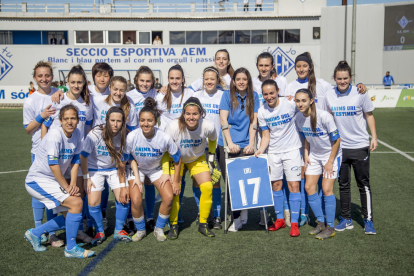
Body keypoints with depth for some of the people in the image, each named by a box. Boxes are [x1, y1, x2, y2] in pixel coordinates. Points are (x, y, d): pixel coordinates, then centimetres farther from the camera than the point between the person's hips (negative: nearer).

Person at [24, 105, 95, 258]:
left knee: (70, 215, 10)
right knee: (76, 202, -20)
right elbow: (53, 164, -23)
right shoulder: (55, 135, -21)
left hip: (53, 181, 9)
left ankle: (35, 233, 27)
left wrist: (73, 184, -8)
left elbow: (75, 160, 3)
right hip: (37, 180, -8)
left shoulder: (77, 134, 1)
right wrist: (66, 187, -18)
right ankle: (71, 249, -8)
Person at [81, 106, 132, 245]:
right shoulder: (95, 134, -25)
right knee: (93, 203, -14)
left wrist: (123, 185, -10)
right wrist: (86, 177, -10)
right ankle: (100, 232, 11)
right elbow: (83, 156, -13)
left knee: (124, 199, -10)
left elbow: (121, 161, -8)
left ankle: (119, 230, 13)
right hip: (94, 169, -2)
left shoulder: (123, 136, -15)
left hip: (114, 169, 3)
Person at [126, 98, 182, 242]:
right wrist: (136, 177, -13)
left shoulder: (164, 138, -26)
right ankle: (140, 230, 10)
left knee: (169, 198, -16)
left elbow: (177, 159, -11)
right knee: (136, 200, -19)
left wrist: (175, 181, -6)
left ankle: (159, 229, 10)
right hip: (137, 169, 0)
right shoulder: (132, 137, -26)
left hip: (157, 169, 1)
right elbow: (131, 158, -6)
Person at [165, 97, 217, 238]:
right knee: (173, 189, -17)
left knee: (207, 187, -13)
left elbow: (213, 139, 1)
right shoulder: (174, 127, -33)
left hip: (197, 159, 2)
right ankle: (173, 225, 3)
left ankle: (203, 224, 6)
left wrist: (211, 155, 1)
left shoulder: (208, 127, -26)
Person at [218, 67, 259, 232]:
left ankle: (244, 212, 17)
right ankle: (236, 218, 12)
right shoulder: (227, 95, 3)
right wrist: (230, 143, -15)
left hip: (245, 146, 1)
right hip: (227, 146, -1)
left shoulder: (253, 96, 9)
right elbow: (223, 120, -5)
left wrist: (251, 144, -8)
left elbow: (253, 121, 3)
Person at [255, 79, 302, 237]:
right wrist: (261, 150, -15)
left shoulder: (290, 104, -13)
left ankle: (294, 223, 3)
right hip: (273, 152, 3)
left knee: (293, 185, -7)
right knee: (276, 184, 7)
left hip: (292, 149, -3)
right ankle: (280, 219, 23)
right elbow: (266, 135, 2)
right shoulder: (262, 112, -4)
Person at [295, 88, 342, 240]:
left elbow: (336, 139, -18)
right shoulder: (299, 118, -7)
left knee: (327, 189, -10)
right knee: (309, 187, 1)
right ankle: (320, 222, 17)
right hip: (314, 156, 6)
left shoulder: (324, 116, -26)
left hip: (331, 155, -6)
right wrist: (306, 155, 1)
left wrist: (330, 162, -15)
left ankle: (330, 227, 4)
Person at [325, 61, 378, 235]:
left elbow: (369, 115, 3)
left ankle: (368, 220, 14)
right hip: (339, 147, 2)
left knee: (364, 184, 3)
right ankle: (346, 219, 22)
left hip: (360, 145, -2)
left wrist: (374, 137, -3)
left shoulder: (360, 93, -8)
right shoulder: (329, 96, -1)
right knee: (343, 184, 10)